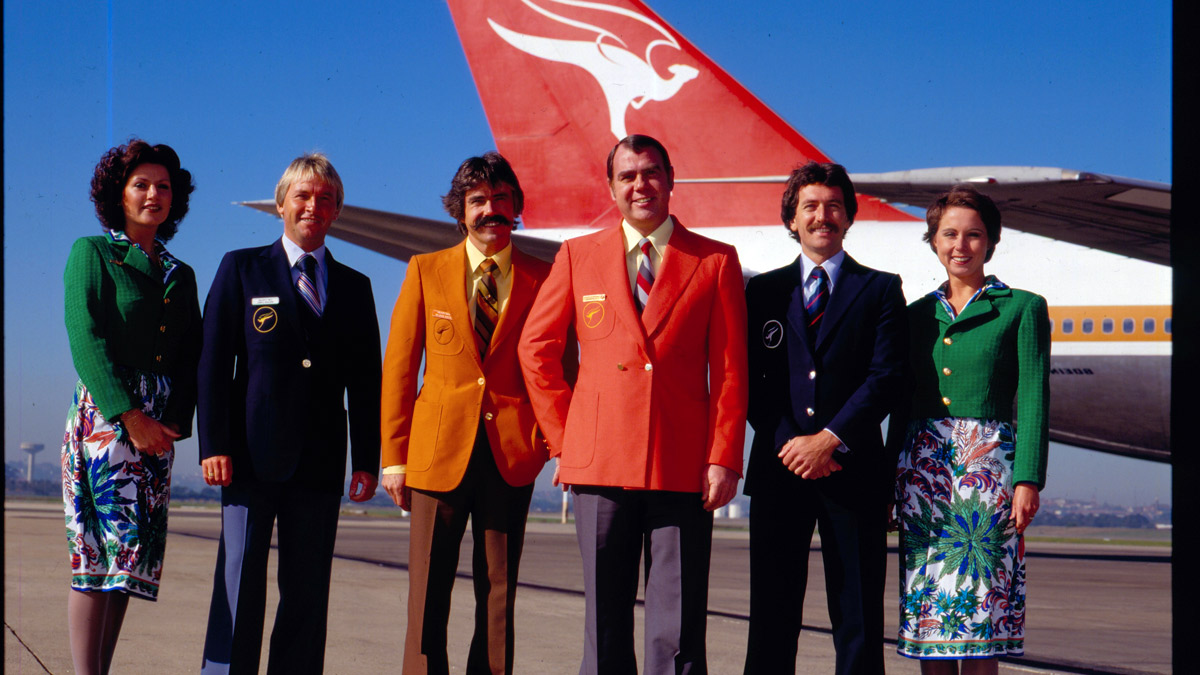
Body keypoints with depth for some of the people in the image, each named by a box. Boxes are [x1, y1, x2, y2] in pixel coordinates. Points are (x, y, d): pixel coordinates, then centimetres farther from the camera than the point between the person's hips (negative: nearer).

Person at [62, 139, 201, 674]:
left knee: (129, 556, 2)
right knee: (102, 550, -13)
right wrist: (129, 414, -16)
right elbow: (86, 340, -6)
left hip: (158, 427, 5)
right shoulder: (92, 253, 4)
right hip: (105, 416, -5)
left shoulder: (180, 274, 19)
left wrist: (176, 423, -4)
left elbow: (191, 357, 14)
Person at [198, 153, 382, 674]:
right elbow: (213, 362, 2)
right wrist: (214, 445, -7)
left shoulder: (354, 288, 14)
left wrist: (366, 461, 4)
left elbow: (365, 382, 13)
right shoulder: (242, 269, 7)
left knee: (308, 592, 3)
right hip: (253, 455, -3)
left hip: (319, 464, 3)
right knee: (239, 584, -4)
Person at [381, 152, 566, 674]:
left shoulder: (543, 278, 6)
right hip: (439, 452, 0)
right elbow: (398, 367, 7)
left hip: (512, 454, 0)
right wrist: (394, 455, 2)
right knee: (428, 596, 0)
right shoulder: (426, 271, 7)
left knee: (499, 596, 5)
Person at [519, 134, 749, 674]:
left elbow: (731, 369, 4)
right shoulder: (578, 256, 11)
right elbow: (536, 348, 13)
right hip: (601, 463, 1)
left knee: (678, 628, -3)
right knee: (605, 619, 5)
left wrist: (724, 458, -5)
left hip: (683, 467, -1)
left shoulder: (716, 261, 7)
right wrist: (562, 439, 7)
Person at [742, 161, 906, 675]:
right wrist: (788, 443, -9)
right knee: (771, 615, 2)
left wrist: (830, 439, -13)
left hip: (853, 471, -1)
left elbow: (885, 377, -3)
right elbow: (750, 381, 6)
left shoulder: (880, 290, 9)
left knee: (858, 619, 0)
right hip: (779, 469, 2)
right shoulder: (763, 291, 13)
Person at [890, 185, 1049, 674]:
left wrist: (1028, 479, -13)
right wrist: (889, 478, 11)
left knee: (980, 596, -7)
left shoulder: (1022, 308, 3)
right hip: (924, 464, 4)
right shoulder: (918, 315, 14)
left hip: (987, 464, -4)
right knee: (927, 602, 2)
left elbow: (1033, 397, -4)